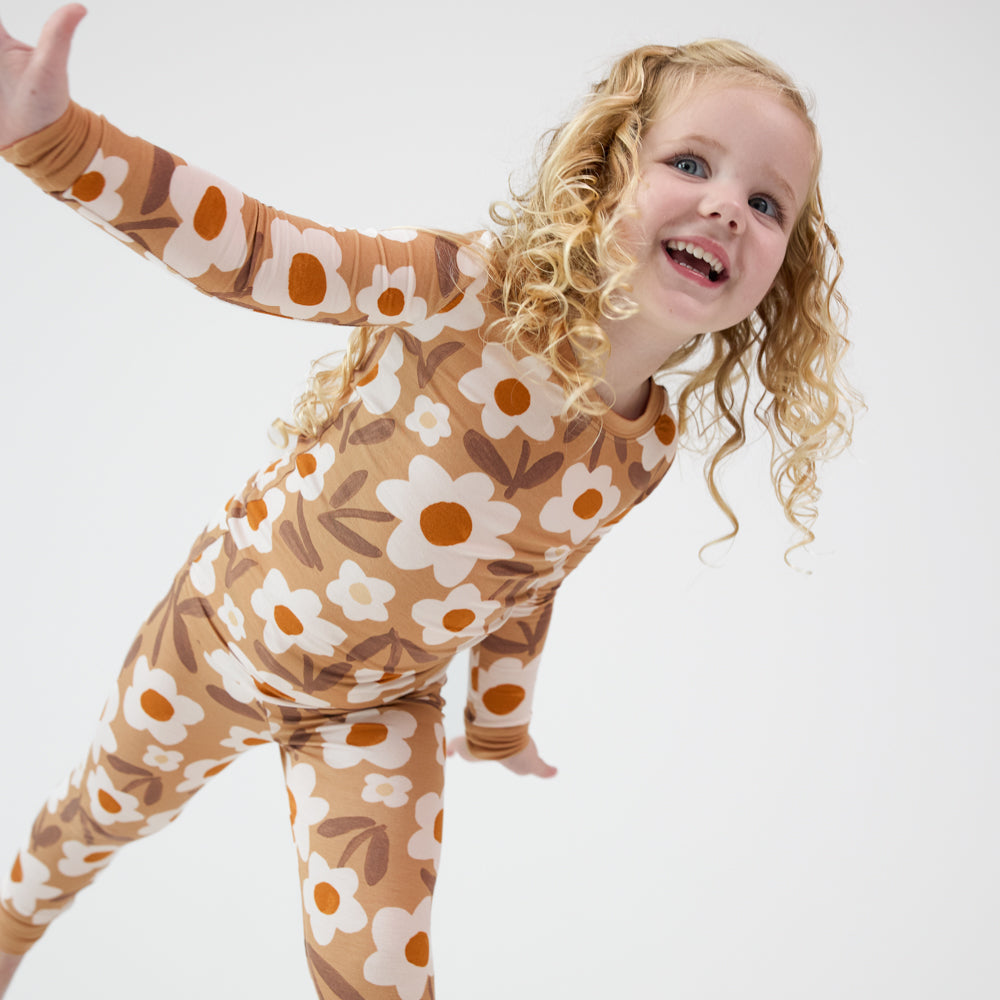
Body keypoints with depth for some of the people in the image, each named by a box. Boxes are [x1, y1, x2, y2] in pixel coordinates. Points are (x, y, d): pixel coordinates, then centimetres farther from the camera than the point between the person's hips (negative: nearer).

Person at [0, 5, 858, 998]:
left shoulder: (650, 442, -14)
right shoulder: (470, 288, -30)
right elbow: (251, 249, -28)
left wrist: (500, 720, 15)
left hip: (382, 705, 2)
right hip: (228, 631, -2)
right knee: (111, 806, 25)